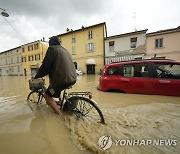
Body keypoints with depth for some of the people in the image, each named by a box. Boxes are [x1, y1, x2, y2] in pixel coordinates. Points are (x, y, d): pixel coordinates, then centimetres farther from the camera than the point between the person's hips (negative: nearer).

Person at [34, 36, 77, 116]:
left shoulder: (52, 48, 0)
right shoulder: (65, 50, 22)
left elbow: (45, 66, -8)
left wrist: (37, 76, 8)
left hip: (63, 79, -8)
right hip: (73, 79, 8)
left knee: (46, 95, 11)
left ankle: (60, 114, 5)